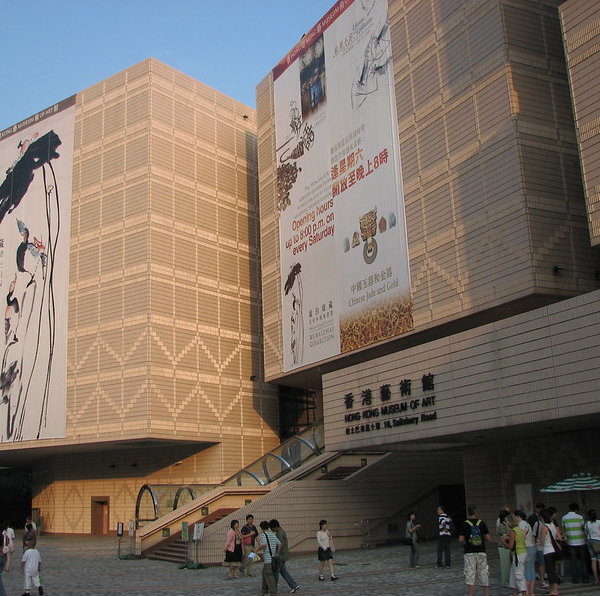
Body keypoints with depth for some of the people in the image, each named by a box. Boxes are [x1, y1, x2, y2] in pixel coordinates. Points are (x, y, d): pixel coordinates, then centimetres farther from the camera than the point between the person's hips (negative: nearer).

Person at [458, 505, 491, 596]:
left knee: (470, 577, 1)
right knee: (484, 575, 10)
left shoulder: (465, 524, -5)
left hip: (469, 553, -2)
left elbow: (461, 540, -10)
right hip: (481, 552, 2)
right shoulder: (482, 523, 0)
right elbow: (489, 539, -1)